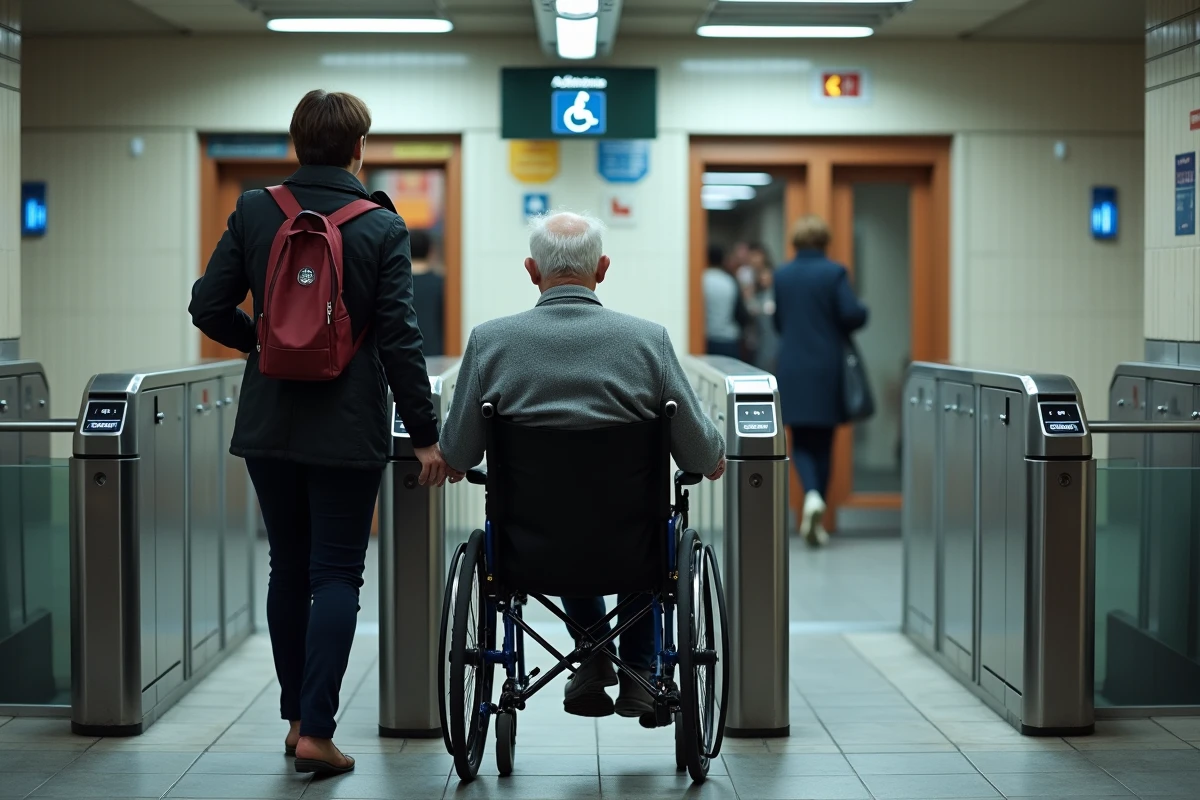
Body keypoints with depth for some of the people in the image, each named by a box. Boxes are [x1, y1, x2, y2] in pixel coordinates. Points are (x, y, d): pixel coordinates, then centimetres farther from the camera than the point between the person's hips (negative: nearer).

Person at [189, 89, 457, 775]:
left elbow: (209, 307, 0)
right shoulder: (382, 228, -8)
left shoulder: (254, 212, -1)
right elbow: (399, 340, -10)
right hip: (348, 428, -3)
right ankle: (317, 730, -4)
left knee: (288, 570, 14)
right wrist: (427, 434, -4)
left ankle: (297, 718, 22)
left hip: (269, 423, 3)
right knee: (337, 574, 2)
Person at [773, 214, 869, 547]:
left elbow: (777, 322, 10)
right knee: (823, 444, 9)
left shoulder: (782, 275, 3)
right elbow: (852, 314, -15)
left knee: (801, 442, 7)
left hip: (792, 370, 2)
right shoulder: (834, 273, -8)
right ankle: (816, 519, 11)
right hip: (827, 370, -2)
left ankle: (812, 494, -21)